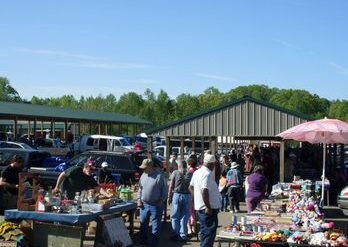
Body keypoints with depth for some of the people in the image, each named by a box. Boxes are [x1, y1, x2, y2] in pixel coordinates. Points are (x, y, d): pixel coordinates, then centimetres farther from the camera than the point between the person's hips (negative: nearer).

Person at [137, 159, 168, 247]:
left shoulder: (159, 176, -13)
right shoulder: (143, 175, 5)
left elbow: (165, 190, -8)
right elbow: (140, 189, 15)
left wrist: (161, 200, -12)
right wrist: (139, 199, 6)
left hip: (156, 205, -6)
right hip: (144, 204, 6)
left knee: (156, 225, 4)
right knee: (143, 224, 13)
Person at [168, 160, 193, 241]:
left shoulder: (175, 172, -1)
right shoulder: (190, 174, 0)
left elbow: (171, 186, -2)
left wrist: (169, 197, 4)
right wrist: (193, 198, 6)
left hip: (176, 195, -1)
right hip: (187, 196, 1)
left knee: (175, 217, 9)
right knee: (184, 217, 8)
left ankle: (176, 235, 12)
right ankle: (183, 235, 12)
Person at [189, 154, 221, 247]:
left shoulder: (197, 172, 10)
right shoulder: (207, 174, -19)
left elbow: (191, 187, 19)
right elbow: (204, 191, -27)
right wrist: (208, 207, -22)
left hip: (200, 207, 10)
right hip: (209, 209, -9)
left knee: (205, 232, 20)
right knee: (210, 233, -3)